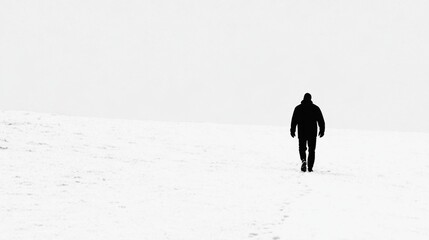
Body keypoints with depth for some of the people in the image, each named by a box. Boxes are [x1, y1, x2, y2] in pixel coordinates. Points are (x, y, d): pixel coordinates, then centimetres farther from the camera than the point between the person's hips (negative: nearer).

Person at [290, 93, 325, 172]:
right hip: (312, 132, 0)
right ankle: (310, 167, 2)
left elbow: (294, 120, -1)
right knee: (312, 150, 8)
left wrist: (292, 131, 5)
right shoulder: (315, 108, 1)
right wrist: (322, 130, 10)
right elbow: (321, 120, 2)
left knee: (302, 148, 11)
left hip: (302, 132, 0)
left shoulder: (298, 108, 0)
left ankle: (303, 160, -17)